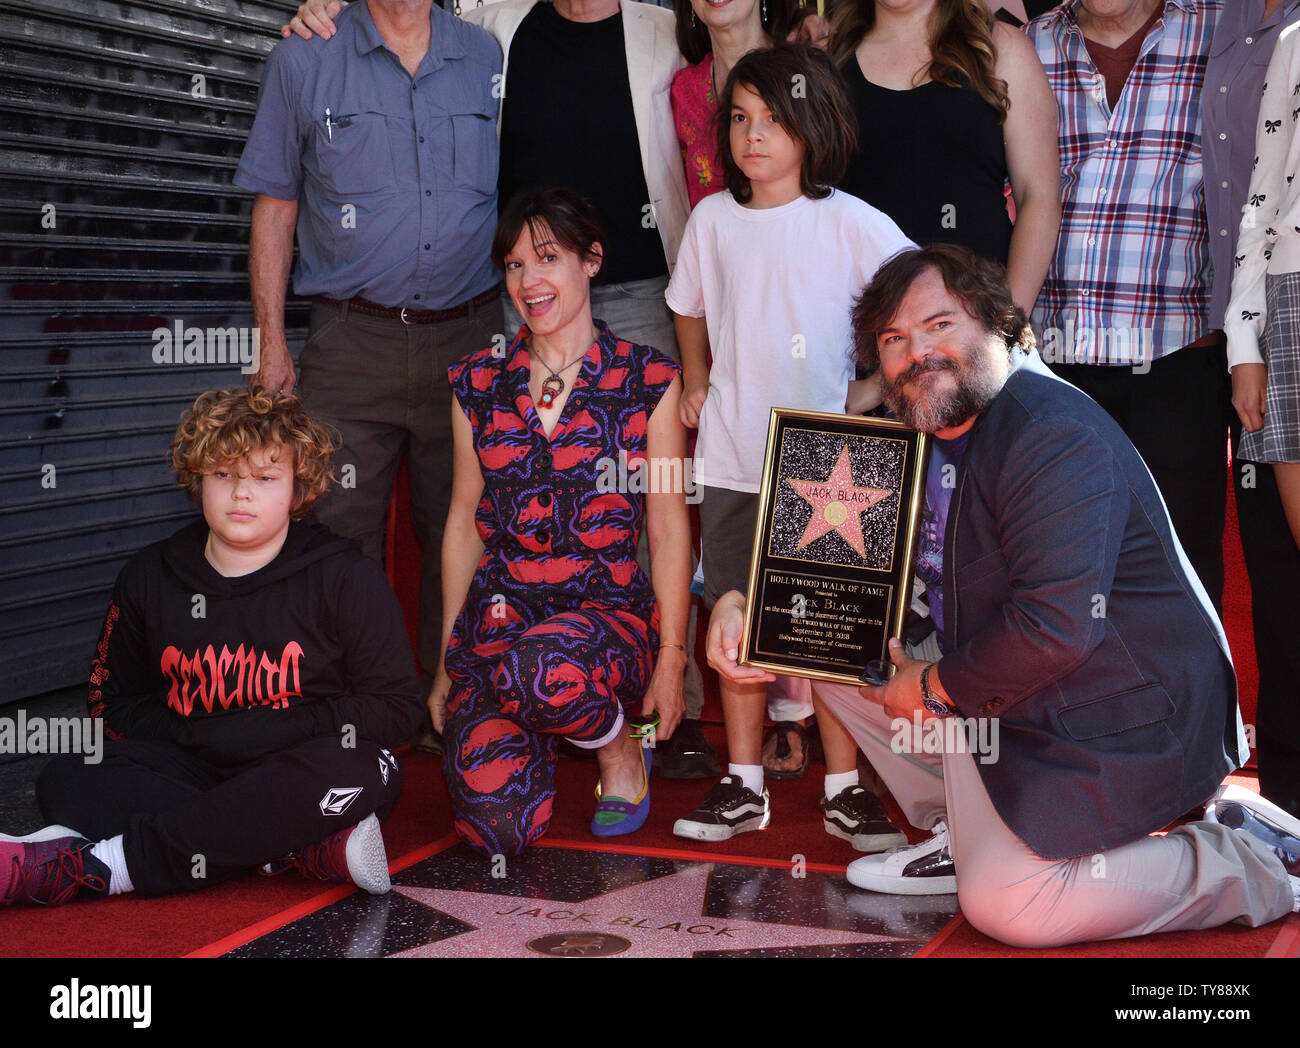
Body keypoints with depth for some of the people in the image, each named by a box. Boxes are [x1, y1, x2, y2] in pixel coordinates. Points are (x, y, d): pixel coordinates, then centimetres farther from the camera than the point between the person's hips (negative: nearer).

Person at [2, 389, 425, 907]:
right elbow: (114, 702, 15)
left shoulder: (346, 578, -1)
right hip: (193, 772, 3)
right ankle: (311, 849, -34)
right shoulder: (148, 578, 8)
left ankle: (95, 865, -36)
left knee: (353, 769, -37)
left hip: (303, 778, -3)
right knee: (64, 780, -21)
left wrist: (272, 729, -14)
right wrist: (192, 735, -4)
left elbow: (395, 707, -4)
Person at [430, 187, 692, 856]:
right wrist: (445, 662, 12)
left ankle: (621, 750, -4)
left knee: (543, 666, -40)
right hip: (496, 617, 3)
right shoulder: (478, 384, 9)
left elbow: (669, 529, 3)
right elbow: (463, 523, 13)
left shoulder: (647, 381, 2)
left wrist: (672, 659, -3)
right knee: (499, 825, -20)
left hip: (608, 609, -2)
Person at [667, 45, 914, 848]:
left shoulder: (848, 222, -8)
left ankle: (845, 787, 13)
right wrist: (696, 381, 11)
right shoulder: (713, 218, 5)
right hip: (732, 458, 4)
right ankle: (743, 785, 20)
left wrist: (875, 387, -10)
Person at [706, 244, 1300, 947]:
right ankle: (965, 833, 14)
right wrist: (743, 602, -2)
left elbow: (1057, 624, -33)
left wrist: (938, 688, -18)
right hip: (1015, 699, 10)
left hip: (1124, 719, -10)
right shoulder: (926, 441, 7)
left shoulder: (1055, 436, -25)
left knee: (1004, 905, -18)